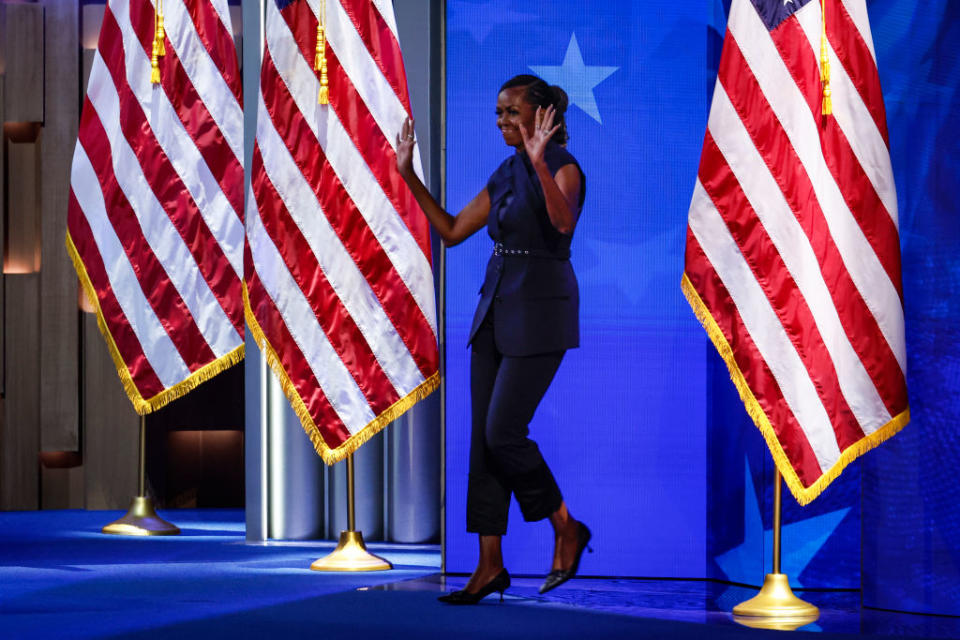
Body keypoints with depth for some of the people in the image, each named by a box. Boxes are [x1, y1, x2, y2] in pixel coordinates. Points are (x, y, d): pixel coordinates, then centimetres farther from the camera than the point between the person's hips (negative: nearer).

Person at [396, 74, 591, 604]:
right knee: (482, 437, 4)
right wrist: (409, 175, 12)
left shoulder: (564, 168, -11)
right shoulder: (505, 174, 13)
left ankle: (567, 530, 9)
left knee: (504, 433, -12)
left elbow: (564, 223, -32)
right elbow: (452, 231, 16)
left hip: (540, 312, -8)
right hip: (495, 307, 8)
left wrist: (540, 163, -41)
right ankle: (490, 565, 7)